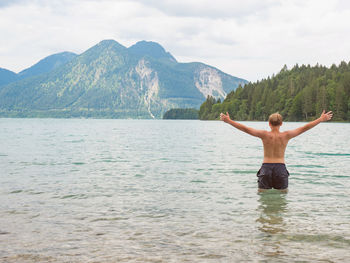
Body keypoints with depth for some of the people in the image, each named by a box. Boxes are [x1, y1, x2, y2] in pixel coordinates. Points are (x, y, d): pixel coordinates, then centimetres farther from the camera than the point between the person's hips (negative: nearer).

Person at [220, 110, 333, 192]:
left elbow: (245, 129, -6)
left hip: (266, 167, 0)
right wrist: (321, 119, 12)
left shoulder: (265, 135, -5)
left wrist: (229, 121, 0)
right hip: (281, 167, 1)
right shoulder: (286, 135, -3)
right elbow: (305, 128, 3)